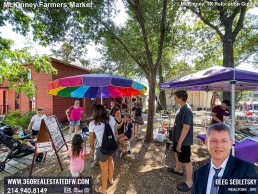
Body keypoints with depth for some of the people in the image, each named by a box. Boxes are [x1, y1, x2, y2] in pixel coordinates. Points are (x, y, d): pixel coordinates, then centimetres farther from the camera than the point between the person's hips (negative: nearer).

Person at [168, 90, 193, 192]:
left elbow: (186, 127, -29)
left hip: (184, 140, -10)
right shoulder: (181, 108, 4)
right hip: (178, 137, 10)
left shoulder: (186, 110, -27)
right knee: (177, 152, 27)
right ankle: (178, 169, 49)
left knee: (186, 160, 6)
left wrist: (180, 142, -25)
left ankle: (189, 181, 25)